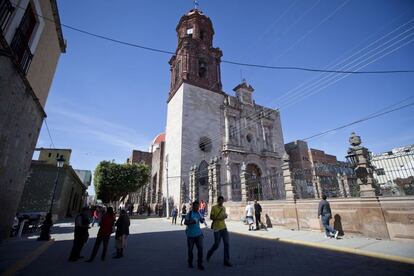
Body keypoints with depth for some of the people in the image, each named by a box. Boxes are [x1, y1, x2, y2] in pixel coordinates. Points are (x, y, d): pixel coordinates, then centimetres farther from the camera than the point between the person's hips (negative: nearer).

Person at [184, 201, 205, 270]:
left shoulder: (198, 213, 2)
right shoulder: (189, 213, -12)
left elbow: (202, 221, 12)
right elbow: (185, 222, -13)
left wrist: (202, 220, -11)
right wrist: (191, 222, -31)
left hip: (198, 234, 3)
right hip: (190, 234, -3)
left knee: (200, 248, -4)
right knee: (190, 249, 11)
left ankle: (199, 264, 10)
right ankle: (190, 262, 34)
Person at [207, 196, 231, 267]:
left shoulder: (224, 208, 10)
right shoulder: (214, 207, -8)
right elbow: (211, 217, -9)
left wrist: (225, 216, -2)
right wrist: (218, 218, -24)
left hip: (224, 228, 5)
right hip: (217, 228, -5)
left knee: (227, 244, 2)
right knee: (216, 245, 4)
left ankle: (226, 261, 14)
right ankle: (209, 254, 32)